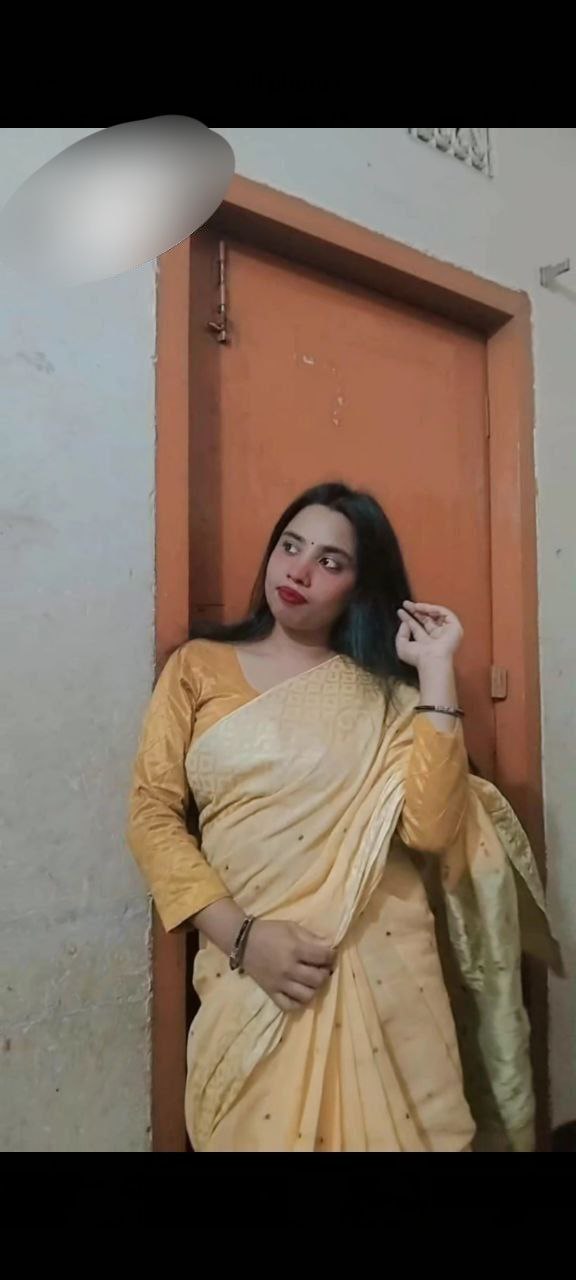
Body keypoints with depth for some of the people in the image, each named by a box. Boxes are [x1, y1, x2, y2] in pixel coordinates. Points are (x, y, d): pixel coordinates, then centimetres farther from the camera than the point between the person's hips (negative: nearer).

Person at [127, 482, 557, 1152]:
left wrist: (437, 673, -10)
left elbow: (431, 829, -9)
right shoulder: (197, 668, 4)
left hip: (383, 970, 1)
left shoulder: (388, 691, 6)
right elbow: (151, 815, -2)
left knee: (385, 1132, 11)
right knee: (257, 1135, 11)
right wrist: (243, 936, -13)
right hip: (249, 974, 0)